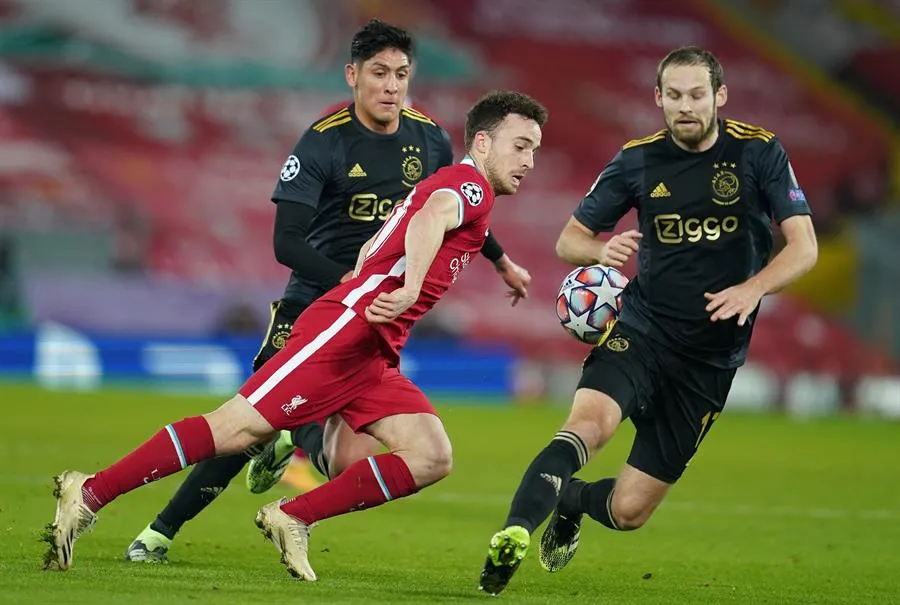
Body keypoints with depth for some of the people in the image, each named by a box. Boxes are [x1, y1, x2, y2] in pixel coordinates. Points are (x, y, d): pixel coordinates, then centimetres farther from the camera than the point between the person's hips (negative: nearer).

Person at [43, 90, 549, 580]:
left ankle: (293, 519, -7)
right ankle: (89, 495, -9)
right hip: (343, 330, -9)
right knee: (239, 429, -14)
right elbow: (432, 216, -27)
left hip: (373, 356, 9)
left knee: (432, 459, -7)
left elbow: (373, 248, 37)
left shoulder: (454, 185, 27)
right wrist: (411, 288, -42)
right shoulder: (469, 183, -3)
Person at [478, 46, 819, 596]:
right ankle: (516, 531, -40)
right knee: (589, 420, -35)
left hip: (711, 358, 0)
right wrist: (602, 250, -18)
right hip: (642, 329, 0)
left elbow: (804, 246, -8)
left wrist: (753, 287, -28)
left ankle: (571, 499, 34)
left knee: (627, 511, 1)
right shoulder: (637, 161, 0)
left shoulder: (759, 152, -4)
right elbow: (569, 239, 6)